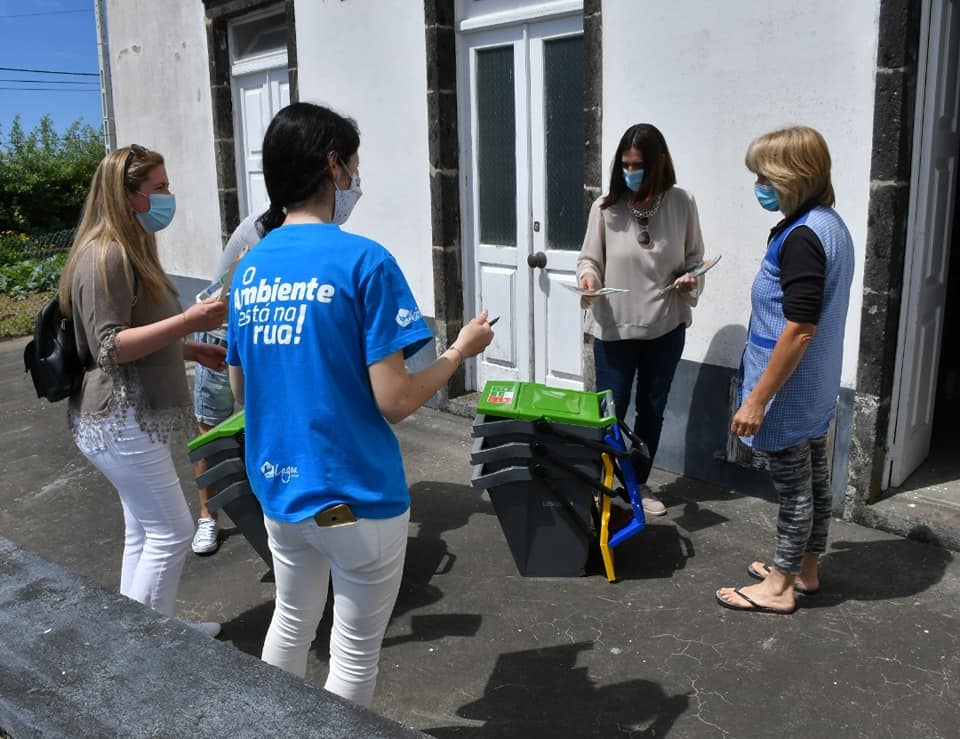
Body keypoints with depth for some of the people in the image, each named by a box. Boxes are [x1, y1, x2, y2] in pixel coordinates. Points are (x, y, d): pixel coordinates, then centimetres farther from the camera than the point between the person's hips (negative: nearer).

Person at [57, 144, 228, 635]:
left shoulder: (131, 249, 15)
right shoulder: (105, 255, -18)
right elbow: (110, 346, -23)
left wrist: (193, 350, 14)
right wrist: (188, 321, -29)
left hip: (132, 416, 10)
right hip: (119, 421, -10)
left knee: (144, 531, 16)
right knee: (171, 532, -3)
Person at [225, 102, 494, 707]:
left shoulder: (251, 268, 3)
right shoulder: (363, 261, -18)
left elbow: (242, 391, 11)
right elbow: (395, 403, -19)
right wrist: (461, 350, -3)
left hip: (277, 489, 7)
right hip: (354, 496, -7)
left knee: (292, 623, 26)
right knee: (356, 653, 12)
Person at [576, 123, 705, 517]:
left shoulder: (682, 203, -5)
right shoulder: (606, 206, -9)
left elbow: (694, 258, 4)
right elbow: (589, 258, -2)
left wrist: (691, 280, -16)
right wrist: (588, 276, -23)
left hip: (666, 327, 2)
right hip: (613, 327, -2)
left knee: (652, 409, 16)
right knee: (610, 410, 5)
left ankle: (639, 482, 36)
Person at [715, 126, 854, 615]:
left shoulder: (801, 237, -23)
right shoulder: (831, 225, 7)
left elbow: (799, 330, -27)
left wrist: (757, 399, -22)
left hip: (788, 392, -9)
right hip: (816, 390, 10)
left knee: (793, 487, 3)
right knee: (814, 479, 19)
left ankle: (779, 587, 19)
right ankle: (805, 569, 35)